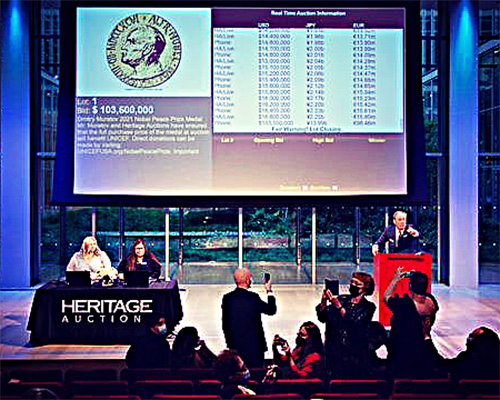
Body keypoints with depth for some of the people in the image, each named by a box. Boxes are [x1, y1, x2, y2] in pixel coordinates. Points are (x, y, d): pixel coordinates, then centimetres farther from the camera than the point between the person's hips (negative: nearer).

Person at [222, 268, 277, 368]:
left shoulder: (227, 298, 0)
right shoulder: (253, 297, -13)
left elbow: (224, 324, 6)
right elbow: (271, 310, 0)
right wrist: (269, 291, 10)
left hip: (234, 346, 4)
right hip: (254, 346, -4)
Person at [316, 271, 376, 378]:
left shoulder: (367, 307, 1)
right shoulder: (342, 299, 10)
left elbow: (354, 323, -16)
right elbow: (322, 318, 6)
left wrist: (339, 306, -21)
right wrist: (323, 301, -10)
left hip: (353, 353, -3)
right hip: (333, 351, 3)